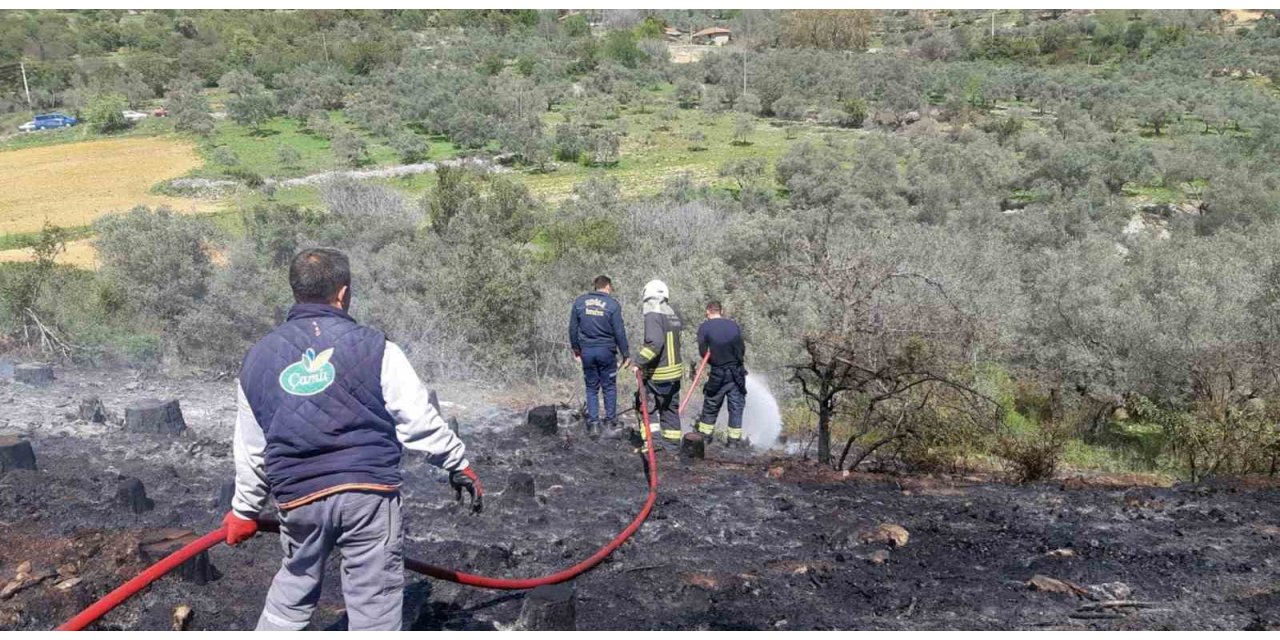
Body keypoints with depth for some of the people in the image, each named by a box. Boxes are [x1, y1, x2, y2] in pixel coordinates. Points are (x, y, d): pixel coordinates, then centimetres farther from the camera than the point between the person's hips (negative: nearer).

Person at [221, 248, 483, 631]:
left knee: (295, 586, 26)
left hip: (298, 497, 4)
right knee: (375, 605, 4)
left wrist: (245, 510, 26)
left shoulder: (259, 358, 7)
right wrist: (458, 464, 10)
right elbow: (420, 420, -4)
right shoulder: (373, 347, -5)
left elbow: (250, 451, 13)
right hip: (368, 491, -4)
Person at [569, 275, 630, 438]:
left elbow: (573, 328, 7)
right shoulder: (613, 305, -6)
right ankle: (611, 421, 14)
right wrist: (625, 354, 1)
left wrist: (576, 348, 17)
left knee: (592, 388, 10)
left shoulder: (579, 302, 3)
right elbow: (619, 332, -6)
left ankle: (593, 423, 5)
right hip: (607, 351, -2)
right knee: (609, 387, 11)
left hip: (587, 351, 2)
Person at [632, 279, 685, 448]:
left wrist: (640, 361, -27)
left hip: (657, 374, -8)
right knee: (671, 407, 18)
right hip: (675, 370, 8)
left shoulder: (653, 316, -17)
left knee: (646, 405, 3)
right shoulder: (674, 315, 7)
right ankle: (673, 439, 23)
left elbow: (654, 342, -30)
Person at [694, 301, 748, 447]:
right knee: (736, 405, 8)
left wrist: (713, 362, 9)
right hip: (737, 372, 2)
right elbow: (742, 348, 6)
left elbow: (703, 351, -7)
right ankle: (734, 439, 10)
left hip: (718, 373, -2)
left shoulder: (704, 327, -2)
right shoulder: (734, 325, 7)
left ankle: (704, 435, 18)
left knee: (711, 405, 11)